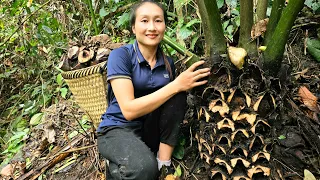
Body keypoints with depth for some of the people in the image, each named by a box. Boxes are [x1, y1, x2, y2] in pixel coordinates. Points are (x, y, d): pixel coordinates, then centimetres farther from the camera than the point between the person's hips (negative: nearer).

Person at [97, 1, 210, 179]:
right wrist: (176, 84, -27)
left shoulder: (168, 62, 2)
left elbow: (175, 102, 10)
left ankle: (164, 165, -15)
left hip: (151, 131, 6)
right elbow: (129, 110, -25)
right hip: (118, 129, -5)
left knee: (177, 95, -20)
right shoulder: (120, 55, -15)